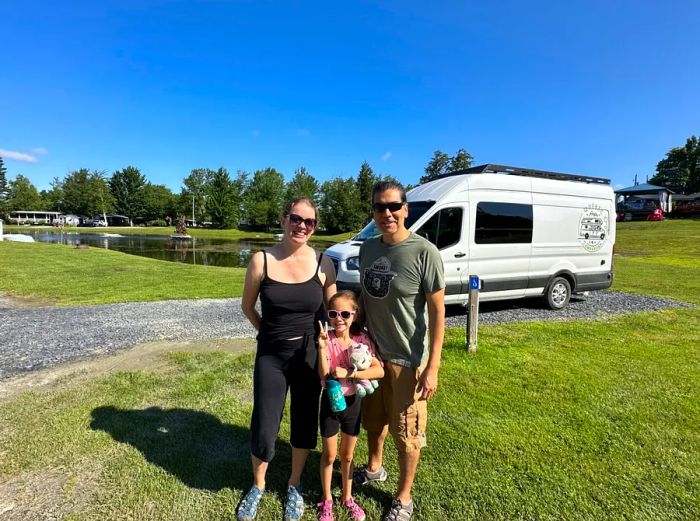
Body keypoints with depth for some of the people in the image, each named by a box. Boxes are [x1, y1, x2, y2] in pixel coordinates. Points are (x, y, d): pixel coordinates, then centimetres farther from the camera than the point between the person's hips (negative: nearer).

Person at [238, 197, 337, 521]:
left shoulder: (323, 263, -7)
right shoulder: (261, 261, -10)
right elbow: (247, 306, 5)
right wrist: (271, 333, 8)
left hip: (310, 354, 1)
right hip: (270, 356, -1)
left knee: (305, 424, 16)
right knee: (263, 430, 7)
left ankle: (294, 486, 45)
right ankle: (257, 486, 41)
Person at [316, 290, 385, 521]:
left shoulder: (361, 339, -11)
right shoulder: (327, 338, -15)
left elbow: (379, 371, -20)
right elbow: (324, 376, -23)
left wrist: (348, 373, -27)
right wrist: (322, 347, -35)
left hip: (353, 401, 2)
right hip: (331, 401, -1)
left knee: (347, 454, 19)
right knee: (329, 454, 15)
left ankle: (347, 497, 41)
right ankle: (327, 499, 38)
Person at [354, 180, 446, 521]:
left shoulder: (424, 252, -18)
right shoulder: (367, 249, 1)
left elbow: (437, 311, -15)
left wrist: (432, 366, -16)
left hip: (407, 359, -5)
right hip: (373, 352, 6)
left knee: (406, 433, 12)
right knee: (373, 419, 25)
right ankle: (374, 468, 52)